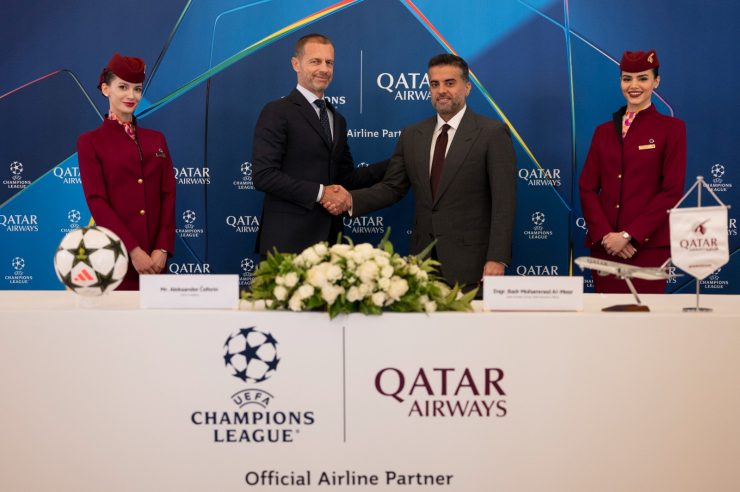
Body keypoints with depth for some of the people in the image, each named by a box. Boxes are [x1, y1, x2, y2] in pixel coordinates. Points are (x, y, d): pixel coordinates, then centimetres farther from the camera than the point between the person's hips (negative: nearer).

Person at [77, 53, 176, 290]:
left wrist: (162, 248, -7)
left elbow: (168, 196, 6)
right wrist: (134, 250, -16)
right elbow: (97, 202, -7)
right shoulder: (90, 142, 1)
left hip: (154, 258, 4)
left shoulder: (156, 139, 13)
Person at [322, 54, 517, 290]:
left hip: (469, 263, -4)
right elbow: (392, 187, 11)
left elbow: (504, 202, -8)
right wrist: (351, 200, -8)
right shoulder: (411, 136, 12)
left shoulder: (493, 133, -4)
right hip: (423, 260, 4)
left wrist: (497, 259, -16)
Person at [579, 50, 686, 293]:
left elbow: (672, 191, -5)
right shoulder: (604, 131, 13)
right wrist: (605, 234, -9)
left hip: (647, 244, -3)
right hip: (604, 245, 3)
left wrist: (629, 235, -12)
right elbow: (587, 187, 7)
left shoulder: (672, 128, 2)